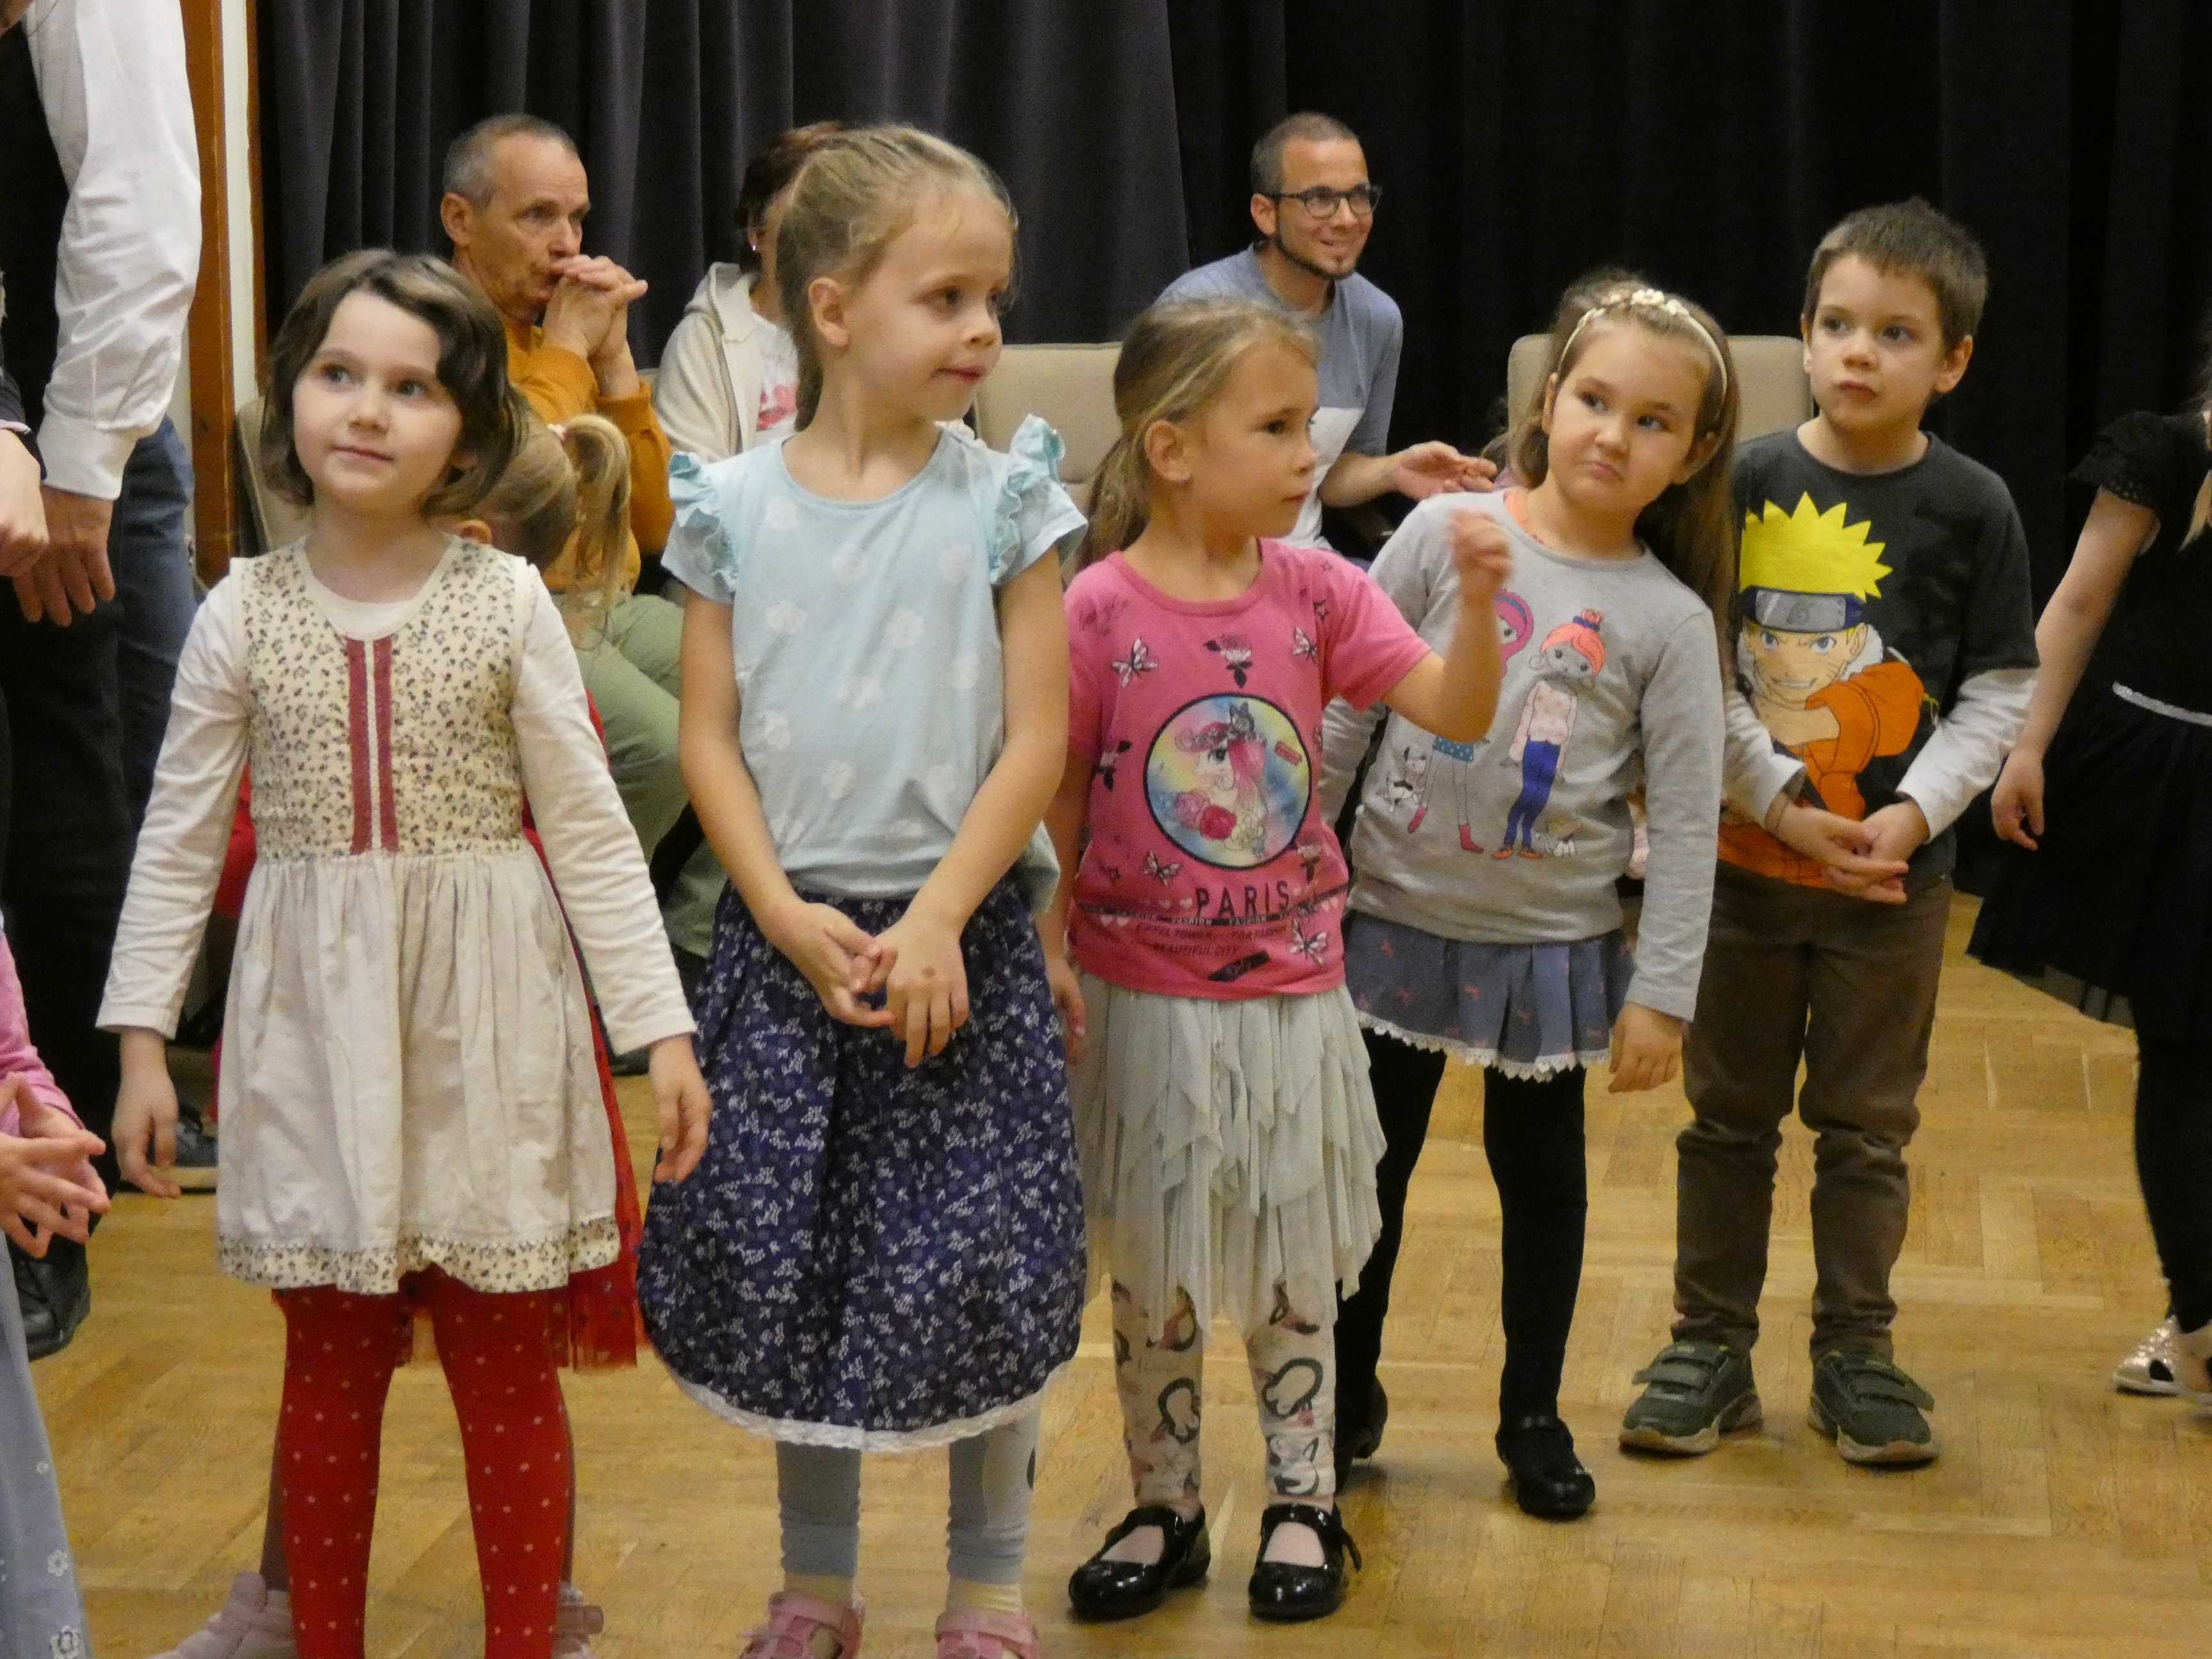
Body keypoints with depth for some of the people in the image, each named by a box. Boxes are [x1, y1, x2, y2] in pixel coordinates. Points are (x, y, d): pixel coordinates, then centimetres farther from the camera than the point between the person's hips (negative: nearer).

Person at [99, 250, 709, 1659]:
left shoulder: (509, 606, -3)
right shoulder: (243, 617, 0)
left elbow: (590, 828, 0)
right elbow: (180, 841, 6)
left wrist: (663, 1026, -3)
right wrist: (142, 1039, 3)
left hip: (486, 1017, -1)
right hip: (313, 1021, 1)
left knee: (507, 1368, 5)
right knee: (331, 1360, 10)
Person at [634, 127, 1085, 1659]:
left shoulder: (1003, 500, -4)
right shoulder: (735, 507, 0)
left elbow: (1037, 741, -6)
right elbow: (710, 738, 1)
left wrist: (939, 920, -15)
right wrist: (788, 918, -10)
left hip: (962, 933, -2)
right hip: (787, 936, 2)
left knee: (973, 1265, 0)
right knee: (782, 1263, 7)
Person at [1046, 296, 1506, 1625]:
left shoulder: (1317, 593, -4)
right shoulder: (1098, 613, -13)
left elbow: (1458, 713, -10)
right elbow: (1055, 801, -7)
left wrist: (1478, 603, -26)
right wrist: (1047, 951, -11)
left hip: (1291, 991, 2)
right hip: (1145, 999, -2)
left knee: (1295, 1268, 13)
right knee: (1154, 1275, 11)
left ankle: (1304, 1504, 28)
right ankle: (1167, 1512, 27)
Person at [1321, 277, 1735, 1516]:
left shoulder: (1669, 621, -6)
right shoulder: (1445, 532, -6)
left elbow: (1687, 823, -6)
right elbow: (1346, 706, -1)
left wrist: (1662, 994, -9)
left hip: (1551, 940, 0)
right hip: (1395, 913, 0)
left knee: (1542, 1172, 13)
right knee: (1369, 1161, 11)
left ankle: (1534, 1415, 29)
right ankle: (1348, 1396, 29)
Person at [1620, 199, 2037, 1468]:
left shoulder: (1973, 508, -5)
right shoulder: (1747, 484, -4)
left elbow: (1999, 694, -3)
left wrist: (1915, 814, -15)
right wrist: (1785, 809, -14)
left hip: (1895, 879, -1)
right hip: (1746, 859, 1)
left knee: (1867, 1126, 10)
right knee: (1729, 1116, 11)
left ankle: (1857, 1352, 24)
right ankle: (1712, 1349, 22)